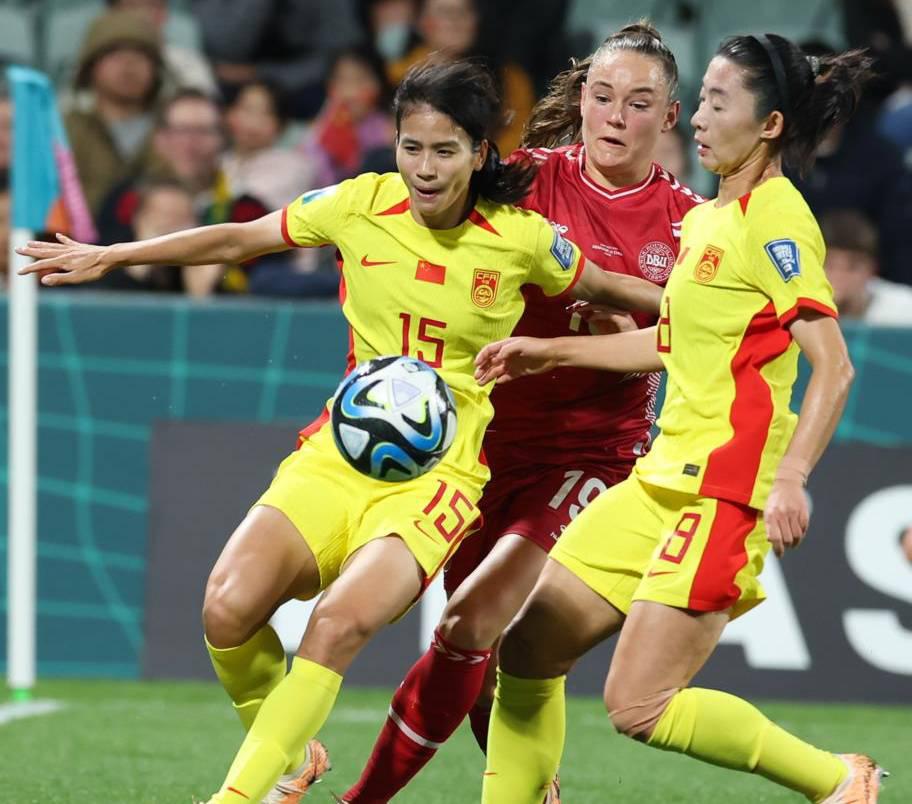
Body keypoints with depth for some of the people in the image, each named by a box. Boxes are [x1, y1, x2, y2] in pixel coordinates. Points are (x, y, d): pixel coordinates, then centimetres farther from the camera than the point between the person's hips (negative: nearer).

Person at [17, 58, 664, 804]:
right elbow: (239, 239, 12)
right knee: (229, 610, -21)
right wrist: (108, 256, 12)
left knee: (339, 623, -30)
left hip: (437, 475, -2)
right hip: (339, 454, 3)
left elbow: (604, 287, 16)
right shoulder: (363, 205, 0)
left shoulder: (522, 238, -4)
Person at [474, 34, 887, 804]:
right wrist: (549, 352, 30)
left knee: (639, 707, -12)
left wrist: (790, 478, -28)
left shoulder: (774, 219, -12)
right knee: (528, 648, 8)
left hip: (726, 492, -9)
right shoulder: (705, 218, 15)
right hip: (662, 478, 9)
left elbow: (833, 366, -18)